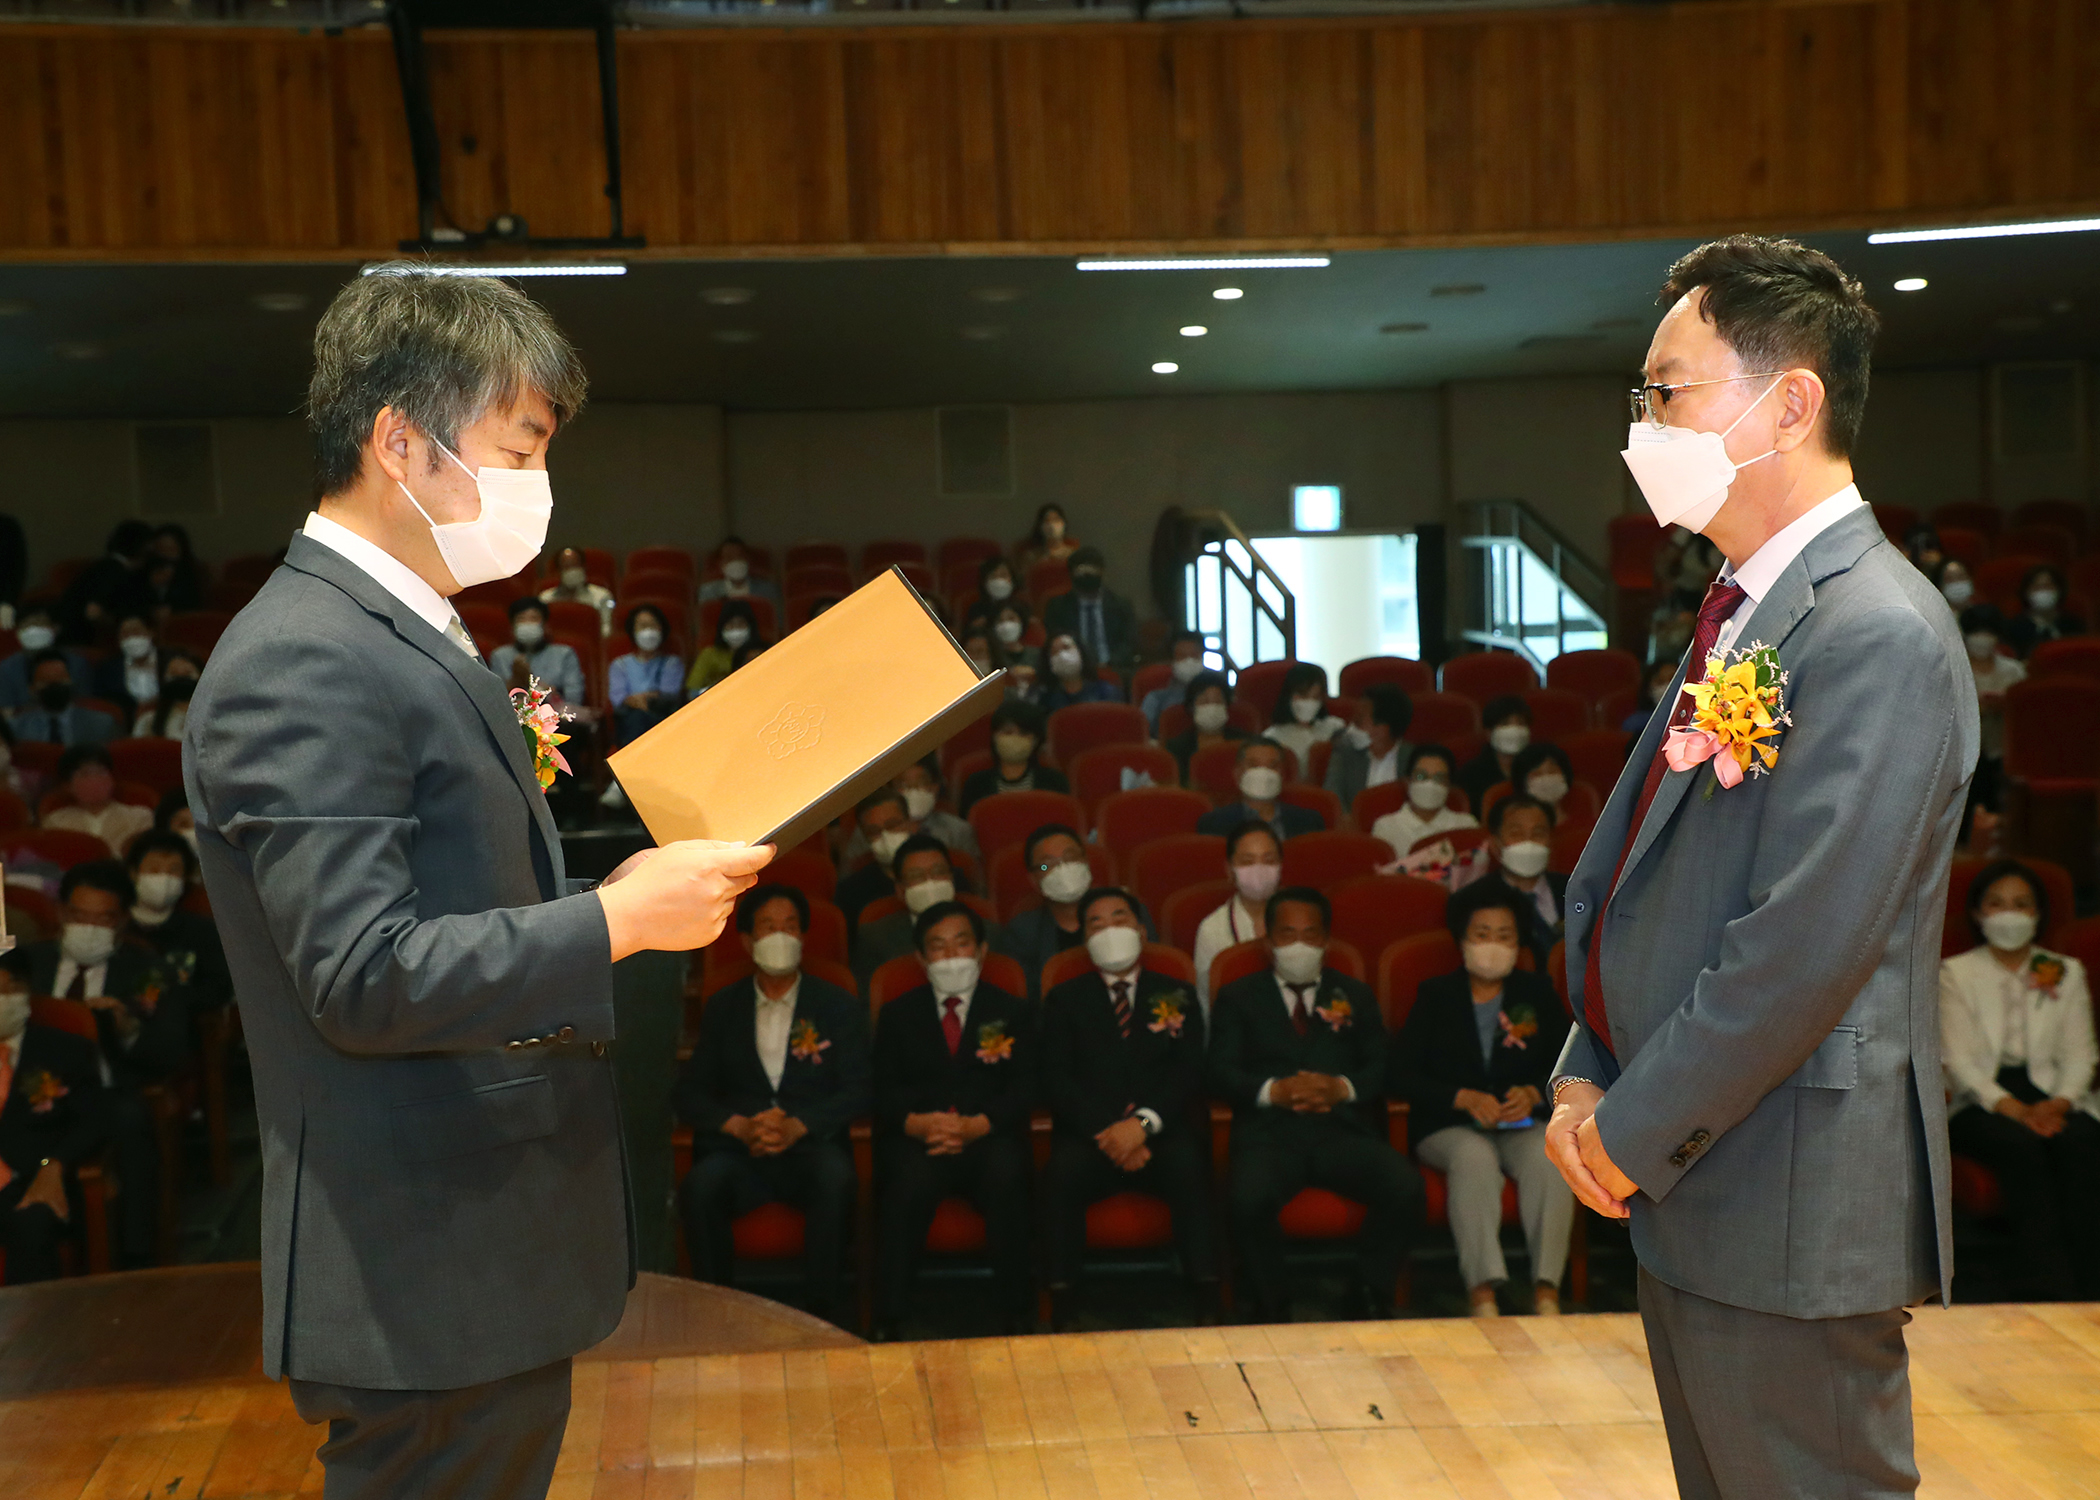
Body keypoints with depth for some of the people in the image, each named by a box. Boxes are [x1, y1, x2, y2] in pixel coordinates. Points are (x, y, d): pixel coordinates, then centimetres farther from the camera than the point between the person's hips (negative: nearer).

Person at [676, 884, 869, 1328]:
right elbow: (688, 1092, 10)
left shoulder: (840, 1006, 13)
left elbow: (858, 1090, 3)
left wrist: (797, 1125, -14)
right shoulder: (722, 1008, 17)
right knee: (700, 1187, -33)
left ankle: (824, 1315, -26)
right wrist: (740, 1126, -10)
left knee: (837, 1178, -36)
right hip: (739, 1152, 1)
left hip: (811, 1147, -1)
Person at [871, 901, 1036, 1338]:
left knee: (1007, 1173, -34)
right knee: (909, 1179, -34)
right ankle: (888, 1318, -29)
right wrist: (918, 1123, -16)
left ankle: (1016, 1314, -26)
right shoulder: (898, 1015, 18)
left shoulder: (1013, 1012, 15)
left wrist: (976, 1125, -17)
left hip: (988, 1137, 0)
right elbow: (884, 1091, 7)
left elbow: (1023, 1089, 3)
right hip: (917, 1138, 0)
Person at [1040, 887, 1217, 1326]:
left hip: (1161, 1132, 0)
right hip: (1090, 1136, 0)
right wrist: (1106, 1132, -14)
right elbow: (1056, 1081, 3)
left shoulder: (1176, 997, 16)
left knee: (1188, 1164, -34)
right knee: (1062, 1173, -33)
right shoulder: (1064, 1001, 15)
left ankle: (1207, 1302, -30)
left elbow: (1188, 1074, 2)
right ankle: (1060, 1309, -28)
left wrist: (1143, 1124, -17)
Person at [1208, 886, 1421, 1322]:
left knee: (1406, 1188, -28)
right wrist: (1273, 1090, -15)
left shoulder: (1355, 996, 25)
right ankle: (1271, 1306, -11)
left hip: (1343, 1129, 2)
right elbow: (1220, 1073, 5)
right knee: (1247, 1199, -35)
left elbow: (1382, 1068, 12)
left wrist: (1344, 1087, -10)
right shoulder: (1237, 998, 18)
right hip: (1270, 1133, -2)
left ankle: (1374, 1297, -6)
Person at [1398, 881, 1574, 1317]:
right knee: (1475, 1156, -36)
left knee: (1548, 1156, -32)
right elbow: (1402, 1075, 0)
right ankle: (1482, 1291, -43)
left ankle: (1546, 1289, -36)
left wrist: (1533, 1094, -11)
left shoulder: (1538, 993, 17)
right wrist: (1464, 1098, -14)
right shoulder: (1435, 996, 12)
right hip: (1447, 1128, -1)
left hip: (1523, 1123, 2)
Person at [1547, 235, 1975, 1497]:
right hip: (1692, 1199, 9)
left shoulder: (1881, 636, -19)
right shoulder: (1746, 616, 12)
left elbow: (1804, 947, -24)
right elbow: (1627, 866, 14)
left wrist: (1636, 1133, -15)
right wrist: (1586, 1076, 3)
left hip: (1790, 1216, -9)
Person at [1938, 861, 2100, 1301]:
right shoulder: (1955, 974, 11)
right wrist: (2012, 1107, -18)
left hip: (2053, 1098, 2)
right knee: (2021, 1145, -34)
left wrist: (2058, 1103, -14)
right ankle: (2047, 1290, -40)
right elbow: (1959, 1059, -1)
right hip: (1981, 1101, -2)